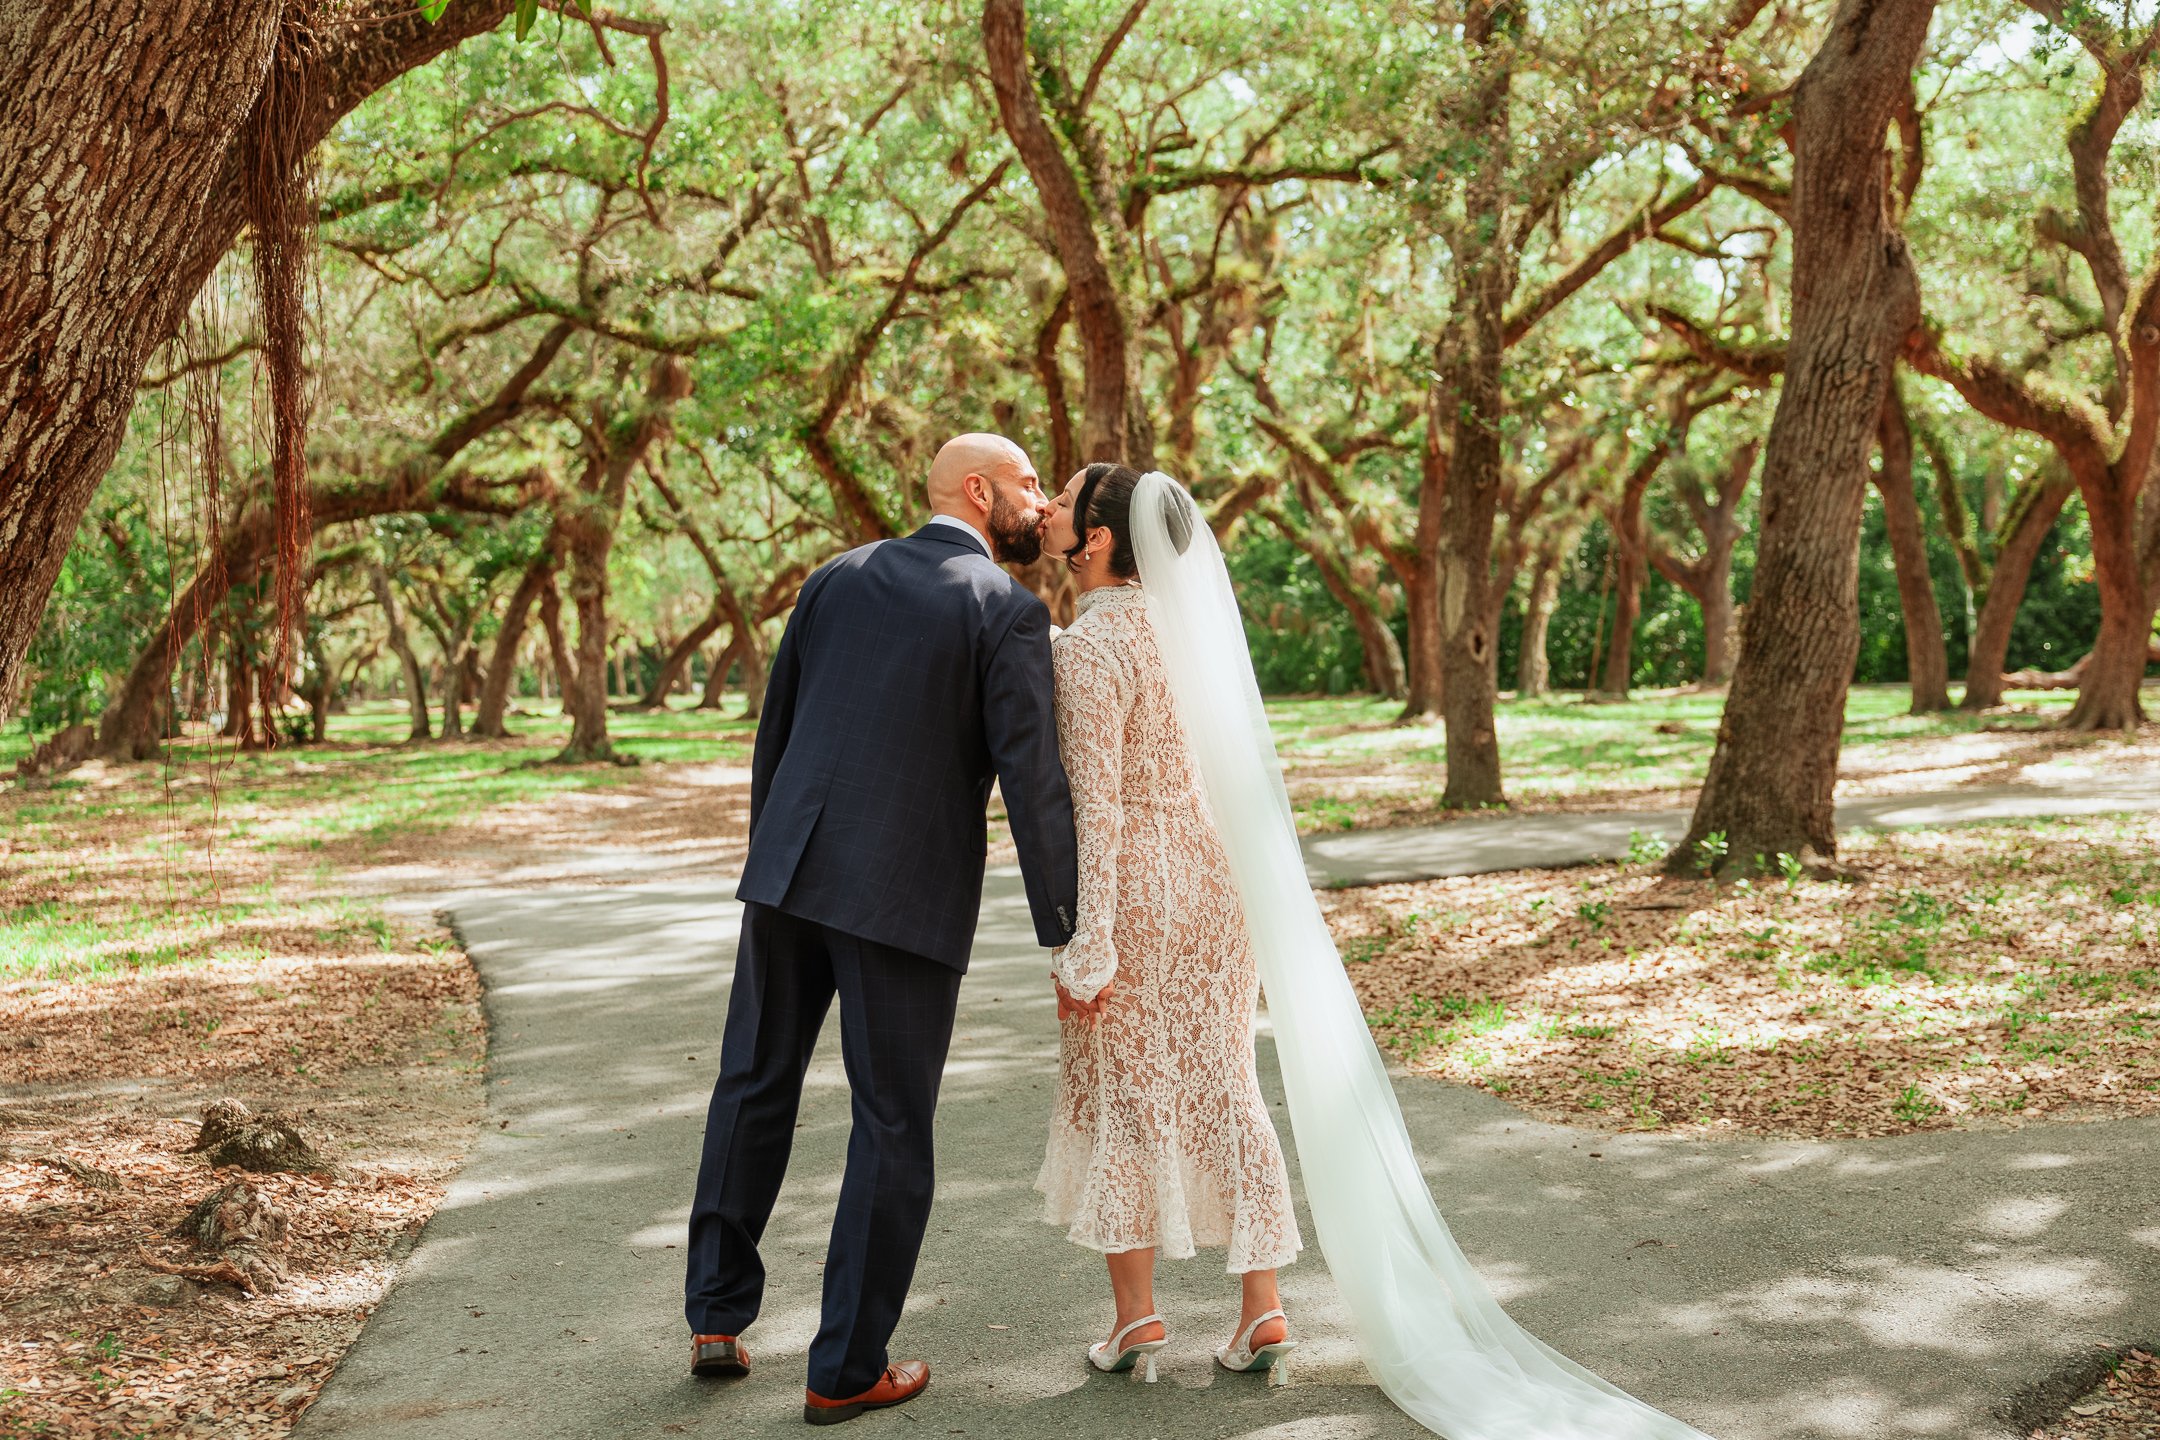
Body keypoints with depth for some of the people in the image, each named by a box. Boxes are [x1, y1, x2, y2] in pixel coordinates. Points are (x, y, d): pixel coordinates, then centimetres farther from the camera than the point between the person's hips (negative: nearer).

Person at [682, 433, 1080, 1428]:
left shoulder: (837, 579, 11)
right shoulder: (1007, 610, -5)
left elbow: (773, 735, 15)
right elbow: (1033, 782, -12)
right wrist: (1067, 936, -7)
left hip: (790, 868, 5)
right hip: (907, 896, -5)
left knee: (754, 1086, 18)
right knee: (892, 1124, 6)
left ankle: (717, 1318, 26)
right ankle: (846, 1370, 13)